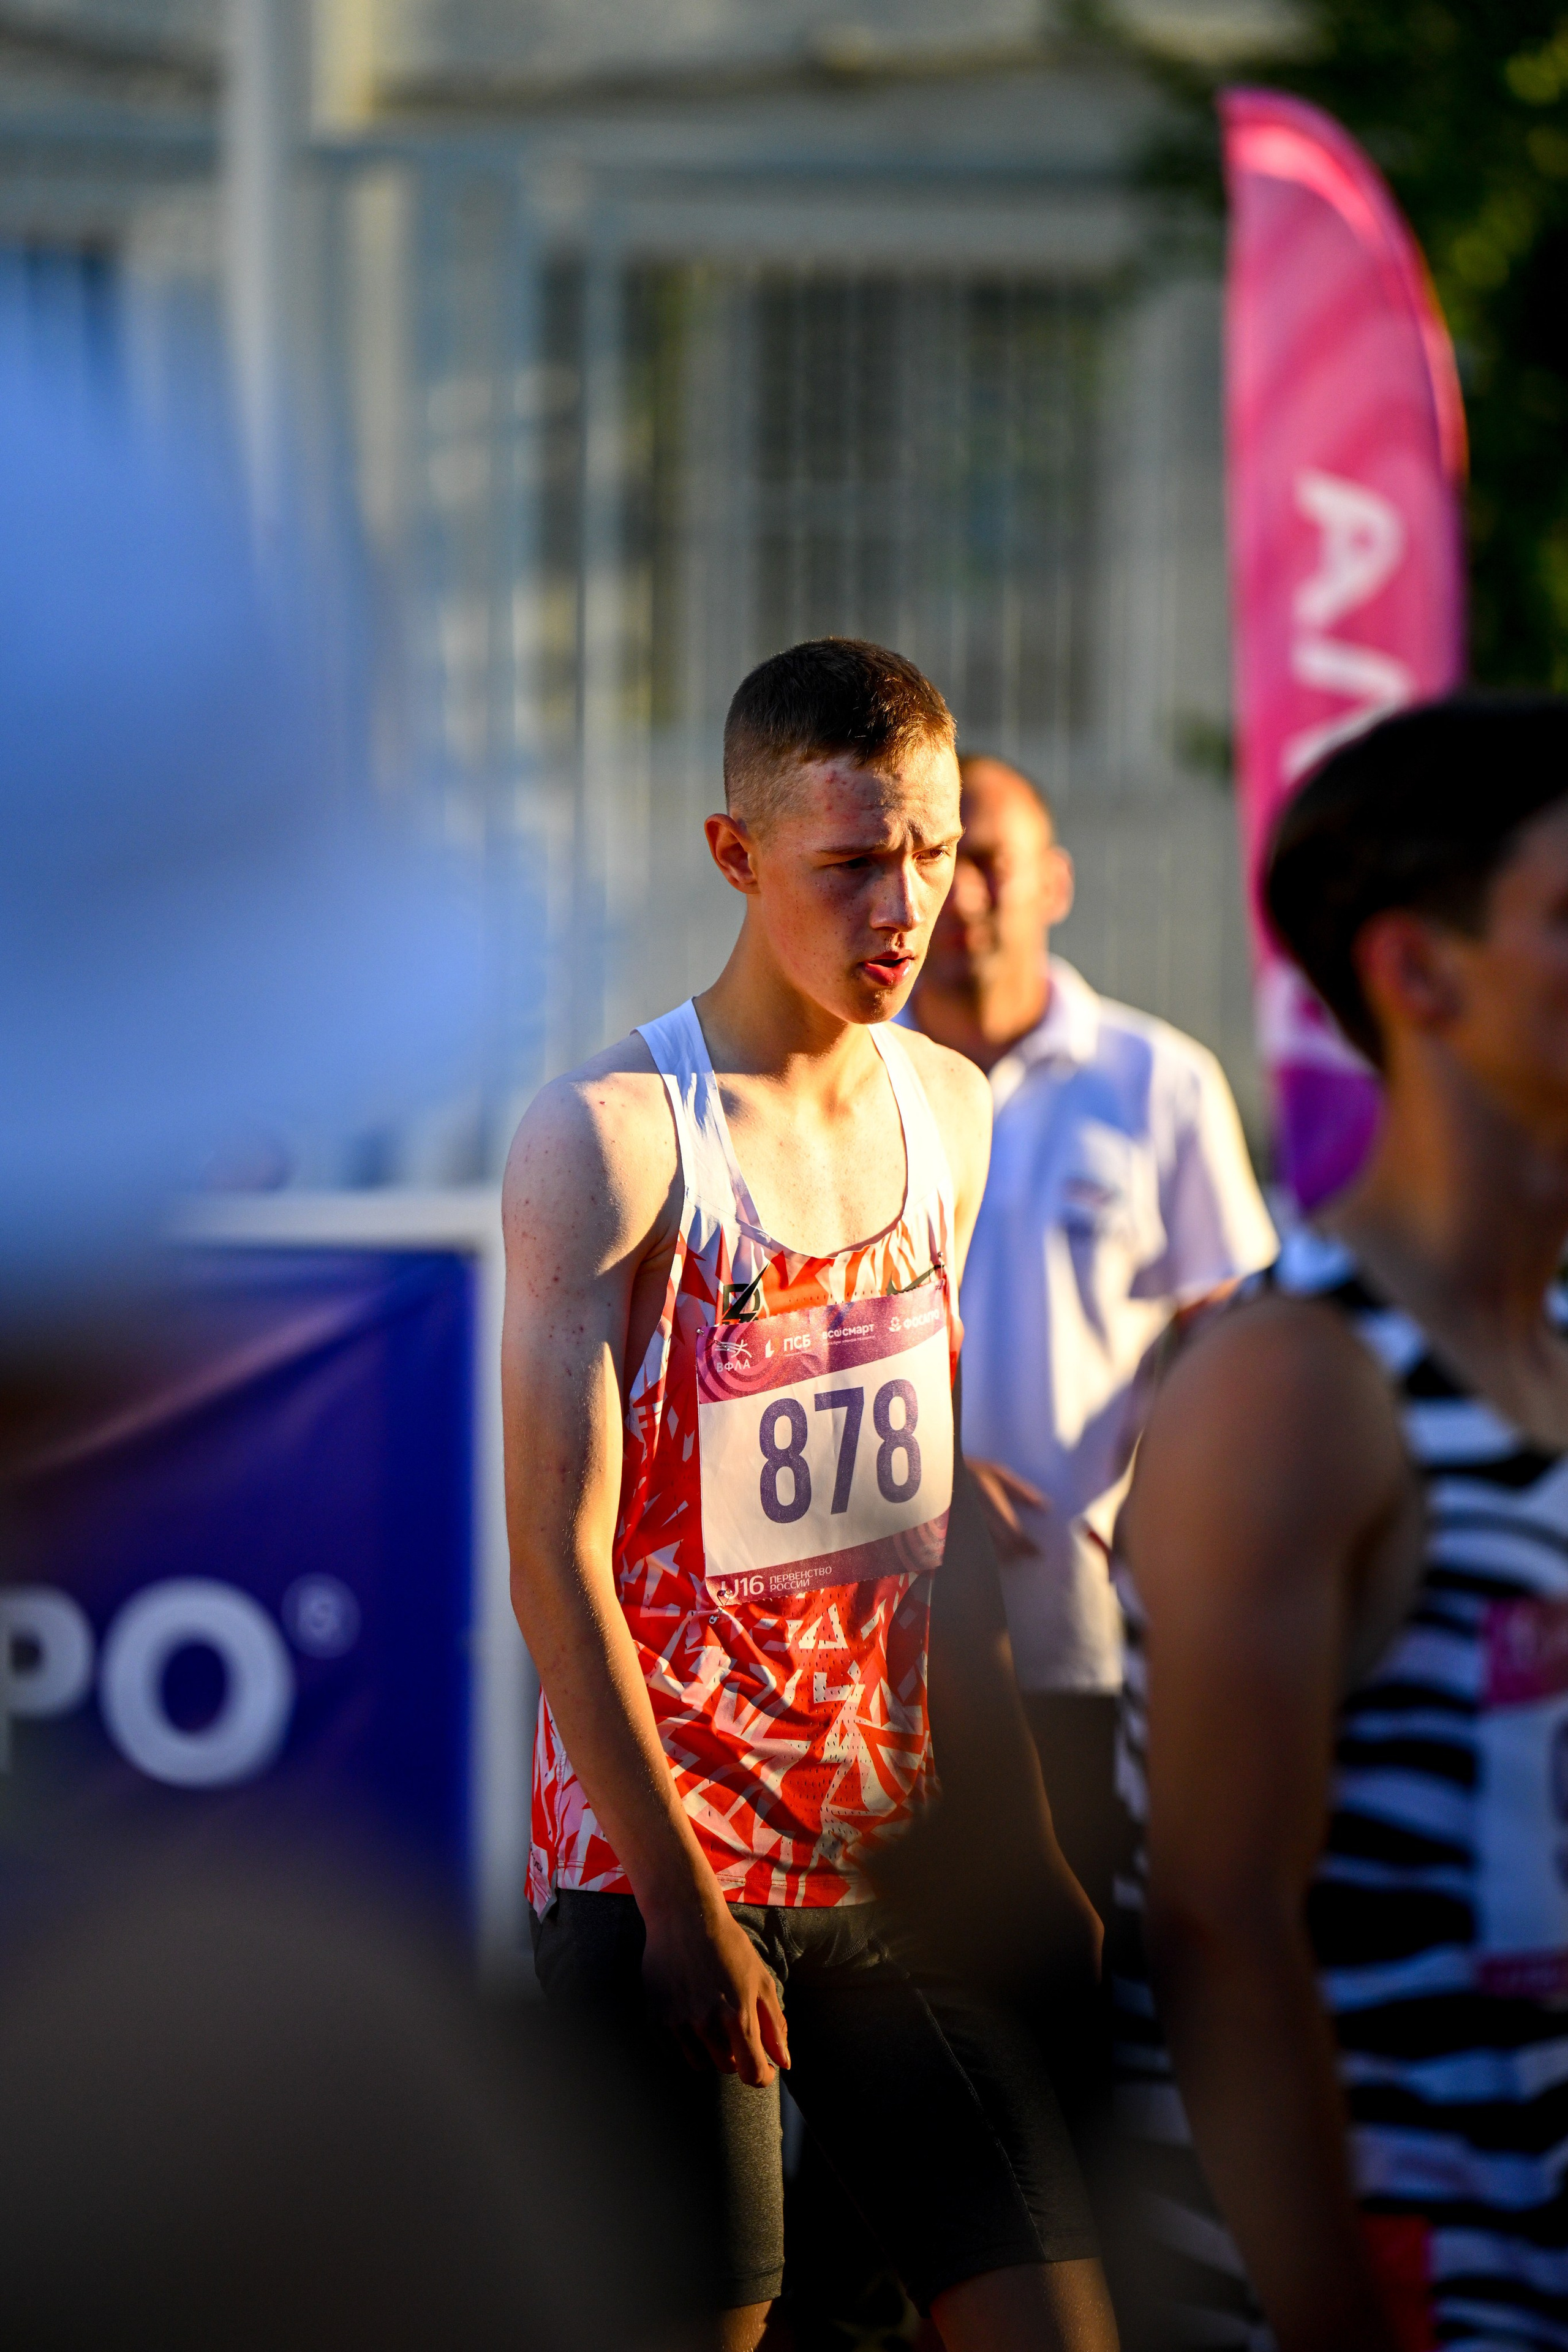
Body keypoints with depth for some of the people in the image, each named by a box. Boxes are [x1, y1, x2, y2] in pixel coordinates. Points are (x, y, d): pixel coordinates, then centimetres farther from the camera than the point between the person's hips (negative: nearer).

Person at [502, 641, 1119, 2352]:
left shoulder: (949, 1113, 9)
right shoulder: (610, 1138, -11)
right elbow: (556, 1561, -13)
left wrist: (1012, 1829, 13)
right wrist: (681, 1904, -14)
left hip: (891, 1861, 6)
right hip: (658, 1865, -6)